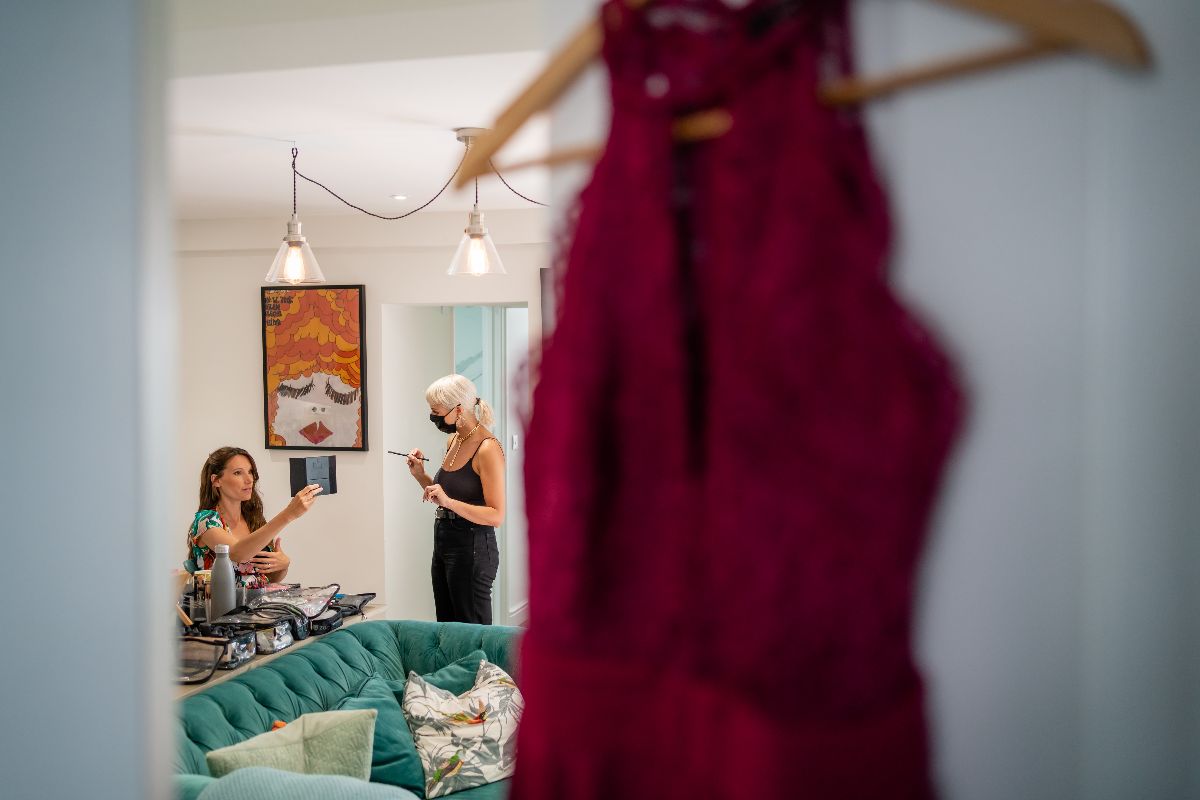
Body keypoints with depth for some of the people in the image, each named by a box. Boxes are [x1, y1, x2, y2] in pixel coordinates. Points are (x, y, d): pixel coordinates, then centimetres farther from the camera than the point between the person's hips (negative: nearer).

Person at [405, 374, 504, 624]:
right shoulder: (453, 440, 9)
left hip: (472, 549, -9)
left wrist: (449, 501, -29)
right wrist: (420, 475, 5)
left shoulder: (487, 449, -17)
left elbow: (496, 515, -20)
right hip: (443, 543, 9)